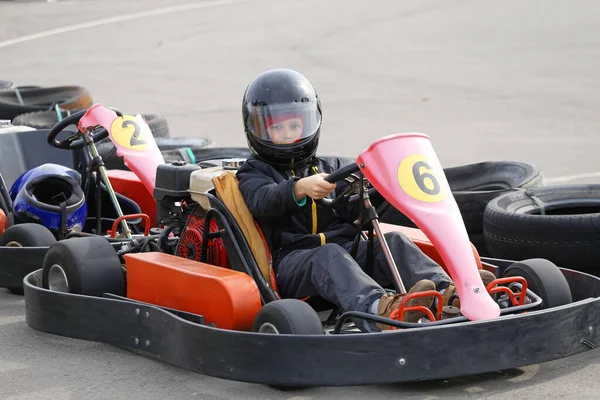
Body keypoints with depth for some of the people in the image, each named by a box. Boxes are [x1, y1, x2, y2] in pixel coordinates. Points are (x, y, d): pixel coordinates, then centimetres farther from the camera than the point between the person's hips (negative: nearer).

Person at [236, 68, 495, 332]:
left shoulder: (329, 167, 27)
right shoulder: (254, 172, 14)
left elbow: (353, 211, 12)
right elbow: (263, 201, -12)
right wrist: (300, 189, -33)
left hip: (347, 250, 4)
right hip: (293, 260, -4)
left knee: (393, 242, -24)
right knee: (328, 255, -37)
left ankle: (447, 293, -51)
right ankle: (379, 308, -69)